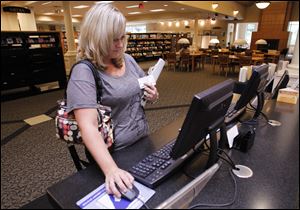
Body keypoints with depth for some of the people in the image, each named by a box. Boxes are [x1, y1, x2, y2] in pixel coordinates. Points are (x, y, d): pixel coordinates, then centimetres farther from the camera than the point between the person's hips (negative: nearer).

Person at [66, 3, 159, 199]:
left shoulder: (128, 59, 1)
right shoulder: (84, 72, -20)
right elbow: (88, 125, -30)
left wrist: (152, 95, -7)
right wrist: (111, 169, -41)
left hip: (143, 141, 7)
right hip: (115, 153, -6)